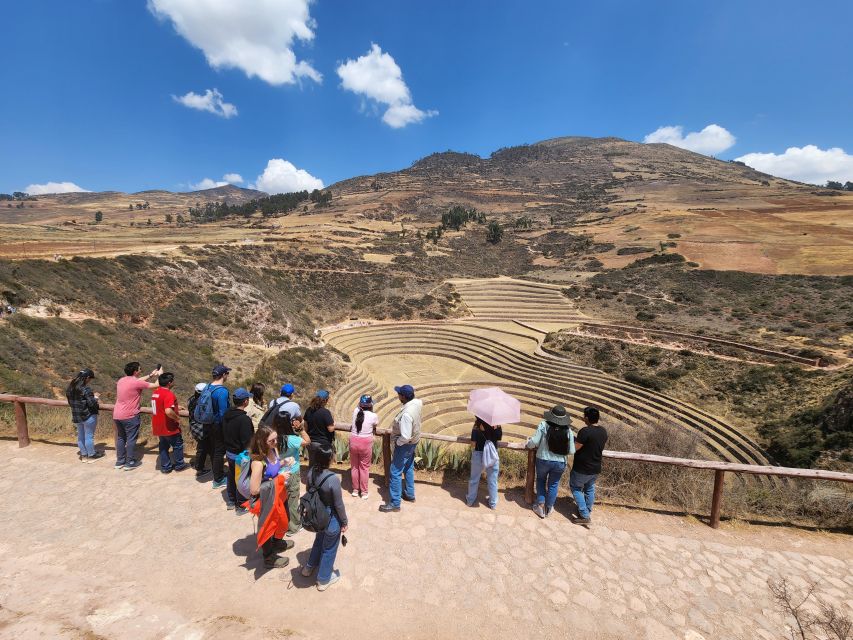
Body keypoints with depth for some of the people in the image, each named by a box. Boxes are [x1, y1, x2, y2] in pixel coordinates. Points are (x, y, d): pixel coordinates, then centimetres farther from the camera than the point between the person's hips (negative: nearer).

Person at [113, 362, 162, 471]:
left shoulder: (121, 380, 5)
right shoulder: (136, 383, -18)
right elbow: (156, 385, -9)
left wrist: (150, 375, 25)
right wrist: (159, 375, 6)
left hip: (117, 415, 8)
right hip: (130, 416, -8)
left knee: (120, 438, 18)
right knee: (131, 439, 4)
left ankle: (120, 461, 26)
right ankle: (130, 463, 11)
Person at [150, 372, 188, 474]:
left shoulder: (155, 392, 5)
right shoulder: (168, 394, -25)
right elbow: (168, 411, -35)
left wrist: (176, 408, 18)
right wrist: (177, 418, -19)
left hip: (159, 426, 8)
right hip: (169, 427, -8)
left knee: (164, 446, 19)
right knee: (178, 445, 10)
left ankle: (165, 467, 26)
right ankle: (179, 465, 22)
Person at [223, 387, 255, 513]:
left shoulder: (227, 414, -3)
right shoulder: (244, 419, -29)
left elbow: (223, 433, 10)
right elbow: (247, 441, -25)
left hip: (229, 452, 8)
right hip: (241, 455, -8)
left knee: (231, 476, 23)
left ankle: (231, 500, 40)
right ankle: (241, 506, 21)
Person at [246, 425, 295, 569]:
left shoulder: (273, 450, -12)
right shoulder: (258, 461, -34)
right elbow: (254, 489, -30)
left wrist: (284, 462, -12)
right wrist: (278, 479, -26)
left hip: (277, 494, 7)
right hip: (265, 499, -7)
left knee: (280, 519, 29)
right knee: (268, 525, 16)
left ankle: (277, 543, 57)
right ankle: (269, 558, 42)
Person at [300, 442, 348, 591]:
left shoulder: (311, 472, -16)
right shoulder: (333, 479, -34)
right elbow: (339, 505, -22)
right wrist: (345, 521, -5)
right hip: (331, 519, -6)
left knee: (319, 540, 33)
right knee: (329, 548, 19)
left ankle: (309, 567, 54)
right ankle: (323, 580, 40)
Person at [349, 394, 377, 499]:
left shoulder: (356, 411, -5)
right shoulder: (373, 416, -12)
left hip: (353, 441, 3)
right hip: (366, 443, -3)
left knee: (354, 466, 18)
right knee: (364, 468, 12)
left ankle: (355, 490, 30)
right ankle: (364, 492, 22)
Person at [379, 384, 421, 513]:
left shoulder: (406, 414, -36)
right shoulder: (417, 403, -11)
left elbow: (405, 437, -34)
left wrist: (397, 443, -14)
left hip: (405, 445, -9)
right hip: (413, 442, 9)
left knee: (395, 473, 4)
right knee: (408, 468, 24)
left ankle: (394, 503, 15)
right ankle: (410, 494, 39)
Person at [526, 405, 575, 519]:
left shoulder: (544, 425, -17)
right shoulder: (568, 431, -12)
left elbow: (534, 442, -17)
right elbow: (571, 451, -8)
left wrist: (528, 444, 4)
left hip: (543, 460, -1)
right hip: (560, 463, 1)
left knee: (541, 480, 25)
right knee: (553, 485, 22)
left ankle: (540, 505, 26)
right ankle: (548, 508, 36)